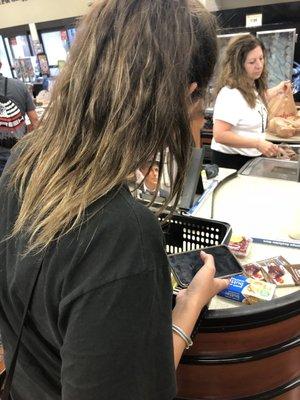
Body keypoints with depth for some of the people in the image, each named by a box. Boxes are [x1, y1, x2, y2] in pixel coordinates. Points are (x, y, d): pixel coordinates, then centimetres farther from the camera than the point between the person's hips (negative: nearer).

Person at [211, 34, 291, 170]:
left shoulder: (251, 87, 5)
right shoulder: (231, 93, -23)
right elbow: (219, 135, -30)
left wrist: (277, 89, 37)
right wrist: (258, 143, -31)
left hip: (251, 158, 9)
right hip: (231, 161, -9)